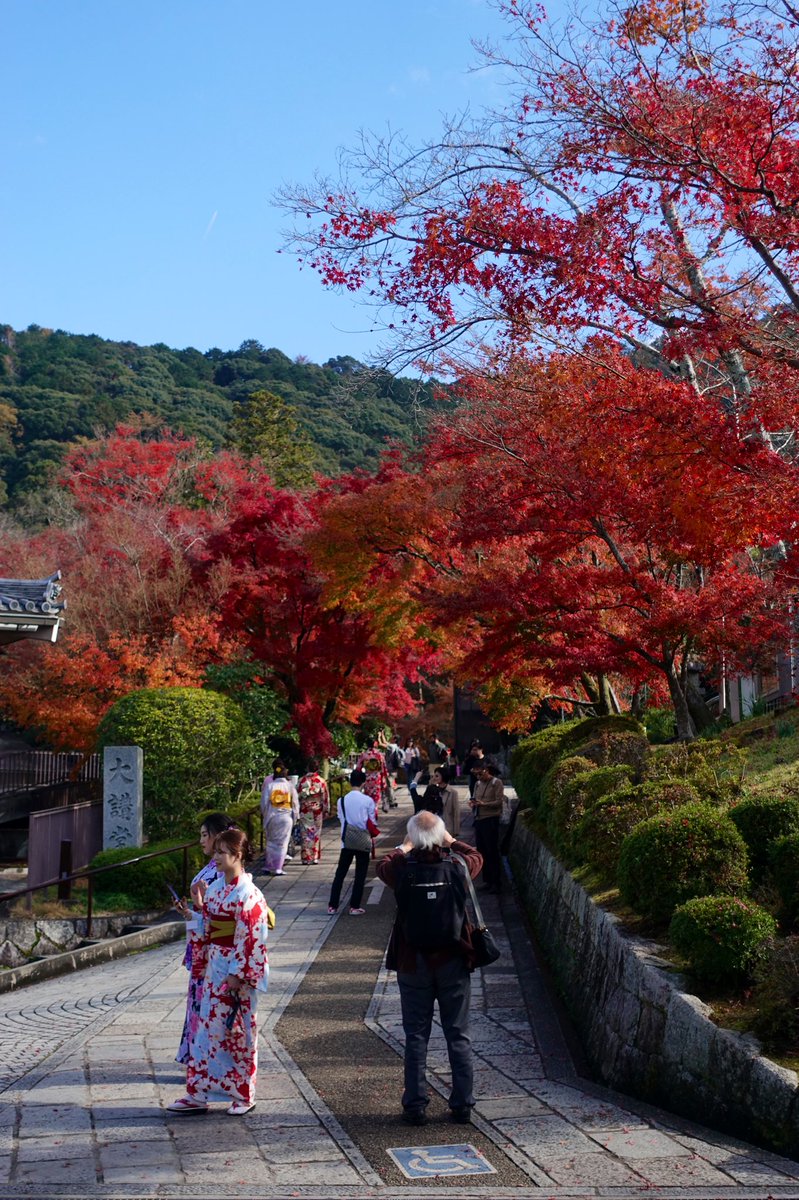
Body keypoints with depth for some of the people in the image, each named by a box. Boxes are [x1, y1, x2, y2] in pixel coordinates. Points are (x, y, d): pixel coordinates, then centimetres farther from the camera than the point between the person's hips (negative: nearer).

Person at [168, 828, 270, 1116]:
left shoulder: (248, 894, -16)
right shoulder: (215, 887, 8)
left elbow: (252, 938, -18)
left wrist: (237, 974, -18)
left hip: (238, 971, -7)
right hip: (214, 967, 7)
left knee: (237, 1031, 2)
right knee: (206, 1026, 8)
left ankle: (244, 1095, 16)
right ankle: (197, 1094, 13)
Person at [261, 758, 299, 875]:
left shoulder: (269, 785, -4)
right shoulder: (290, 786, -3)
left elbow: (264, 803, -1)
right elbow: (295, 803, 1)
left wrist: (265, 816, 12)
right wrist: (295, 817, 11)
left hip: (271, 817, 1)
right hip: (286, 817, -1)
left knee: (271, 842, 14)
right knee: (282, 843, 4)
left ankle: (269, 867, 17)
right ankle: (278, 868, 0)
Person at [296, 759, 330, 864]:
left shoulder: (302, 780, -5)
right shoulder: (321, 781, -5)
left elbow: (297, 796, -1)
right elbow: (325, 797, -2)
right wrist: (326, 810, 8)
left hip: (304, 810, 0)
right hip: (317, 810, 0)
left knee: (305, 833, 4)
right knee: (316, 834, 10)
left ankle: (306, 858, 2)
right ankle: (315, 857, 10)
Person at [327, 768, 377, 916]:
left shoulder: (342, 800, -3)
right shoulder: (368, 800, -10)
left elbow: (341, 819, 1)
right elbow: (372, 823, -4)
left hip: (346, 841, 2)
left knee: (340, 873, 10)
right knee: (360, 875, 7)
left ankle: (332, 905, 10)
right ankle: (354, 906, 6)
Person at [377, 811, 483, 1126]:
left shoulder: (403, 869, -11)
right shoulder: (457, 866, -9)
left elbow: (382, 866, 14)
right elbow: (476, 857, 16)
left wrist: (404, 847, 25)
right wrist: (451, 842, 25)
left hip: (413, 964, 0)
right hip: (453, 962, 1)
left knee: (416, 1036, 8)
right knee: (458, 1035, 9)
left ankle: (415, 1105, 10)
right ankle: (462, 1105, 13)